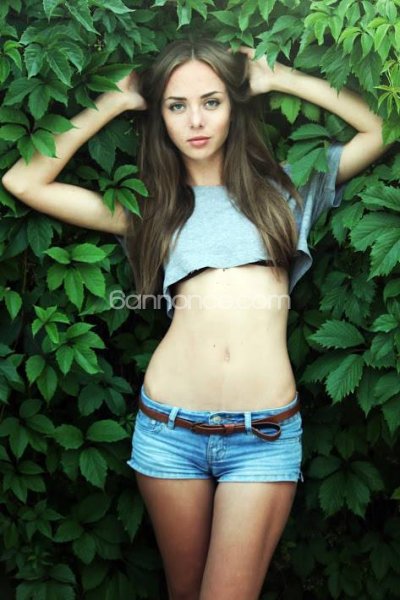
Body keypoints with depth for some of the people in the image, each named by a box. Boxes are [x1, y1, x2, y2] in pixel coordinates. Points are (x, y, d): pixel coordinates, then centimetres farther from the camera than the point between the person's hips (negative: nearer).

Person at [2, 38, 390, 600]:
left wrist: (279, 80, 9)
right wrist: (112, 104, 11)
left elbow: (382, 128, 9)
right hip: (169, 428, 1)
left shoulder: (283, 187, 11)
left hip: (265, 433, -1)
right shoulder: (148, 208, 11)